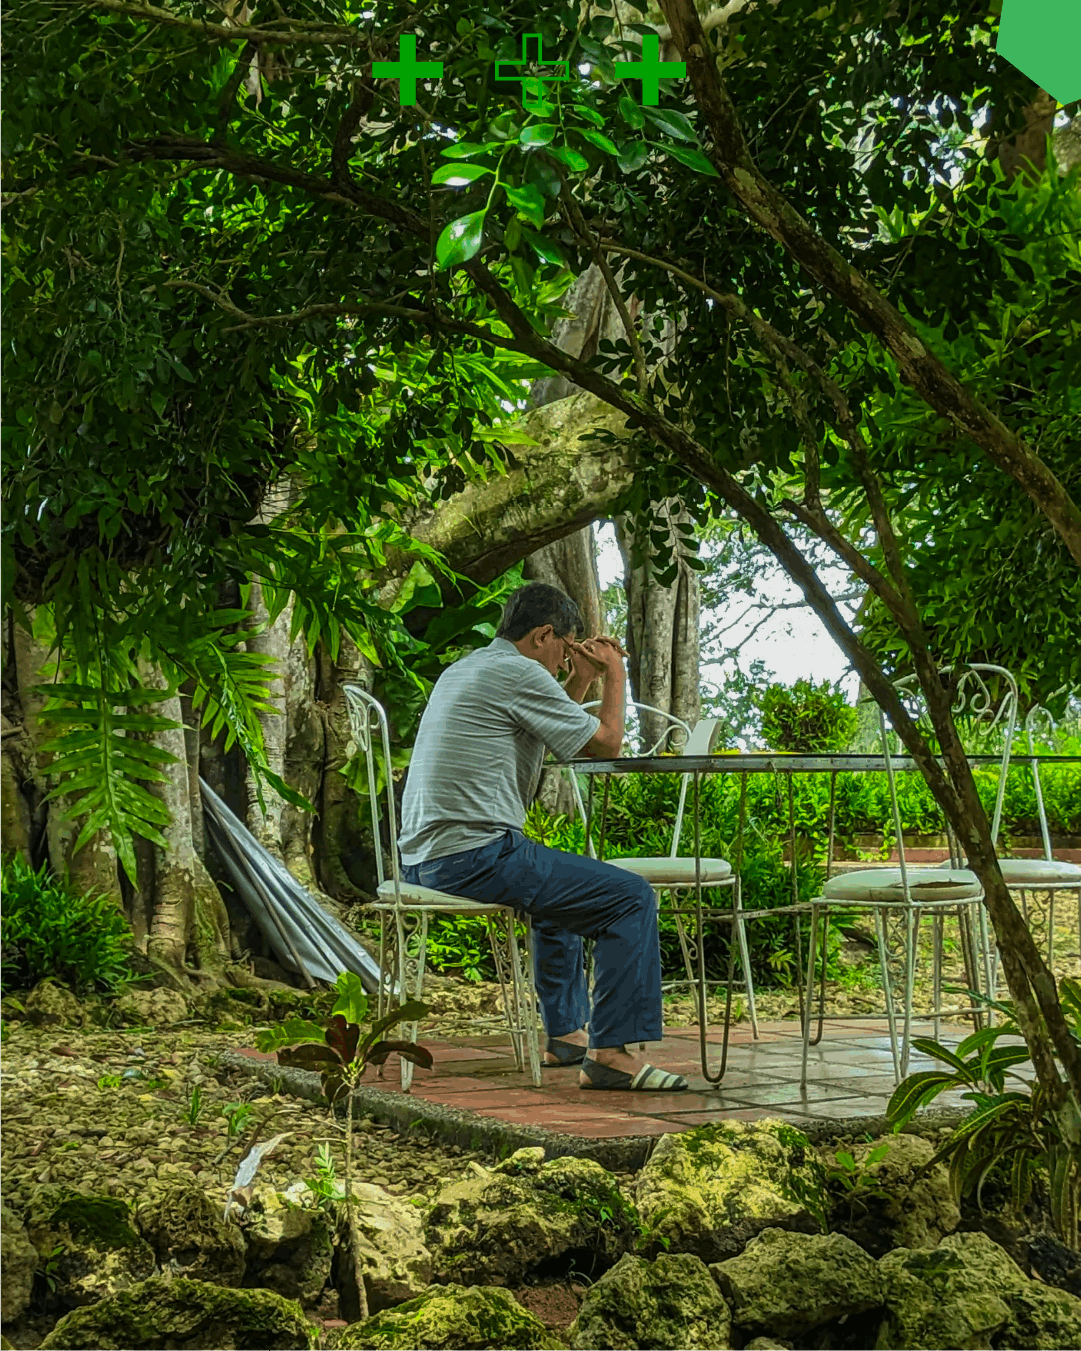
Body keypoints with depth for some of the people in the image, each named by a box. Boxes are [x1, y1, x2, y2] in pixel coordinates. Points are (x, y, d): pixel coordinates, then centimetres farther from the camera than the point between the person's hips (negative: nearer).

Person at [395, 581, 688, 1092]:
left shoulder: (460, 670, 21)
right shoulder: (520, 673, -9)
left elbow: (557, 730, 32)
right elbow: (606, 743, -3)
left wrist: (580, 680, 26)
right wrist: (615, 675, 11)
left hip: (421, 858, 10)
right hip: (476, 853, -10)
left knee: (561, 884, 35)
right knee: (632, 897, -9)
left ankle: (565, 1033, 35)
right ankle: (610, 1053, -11)